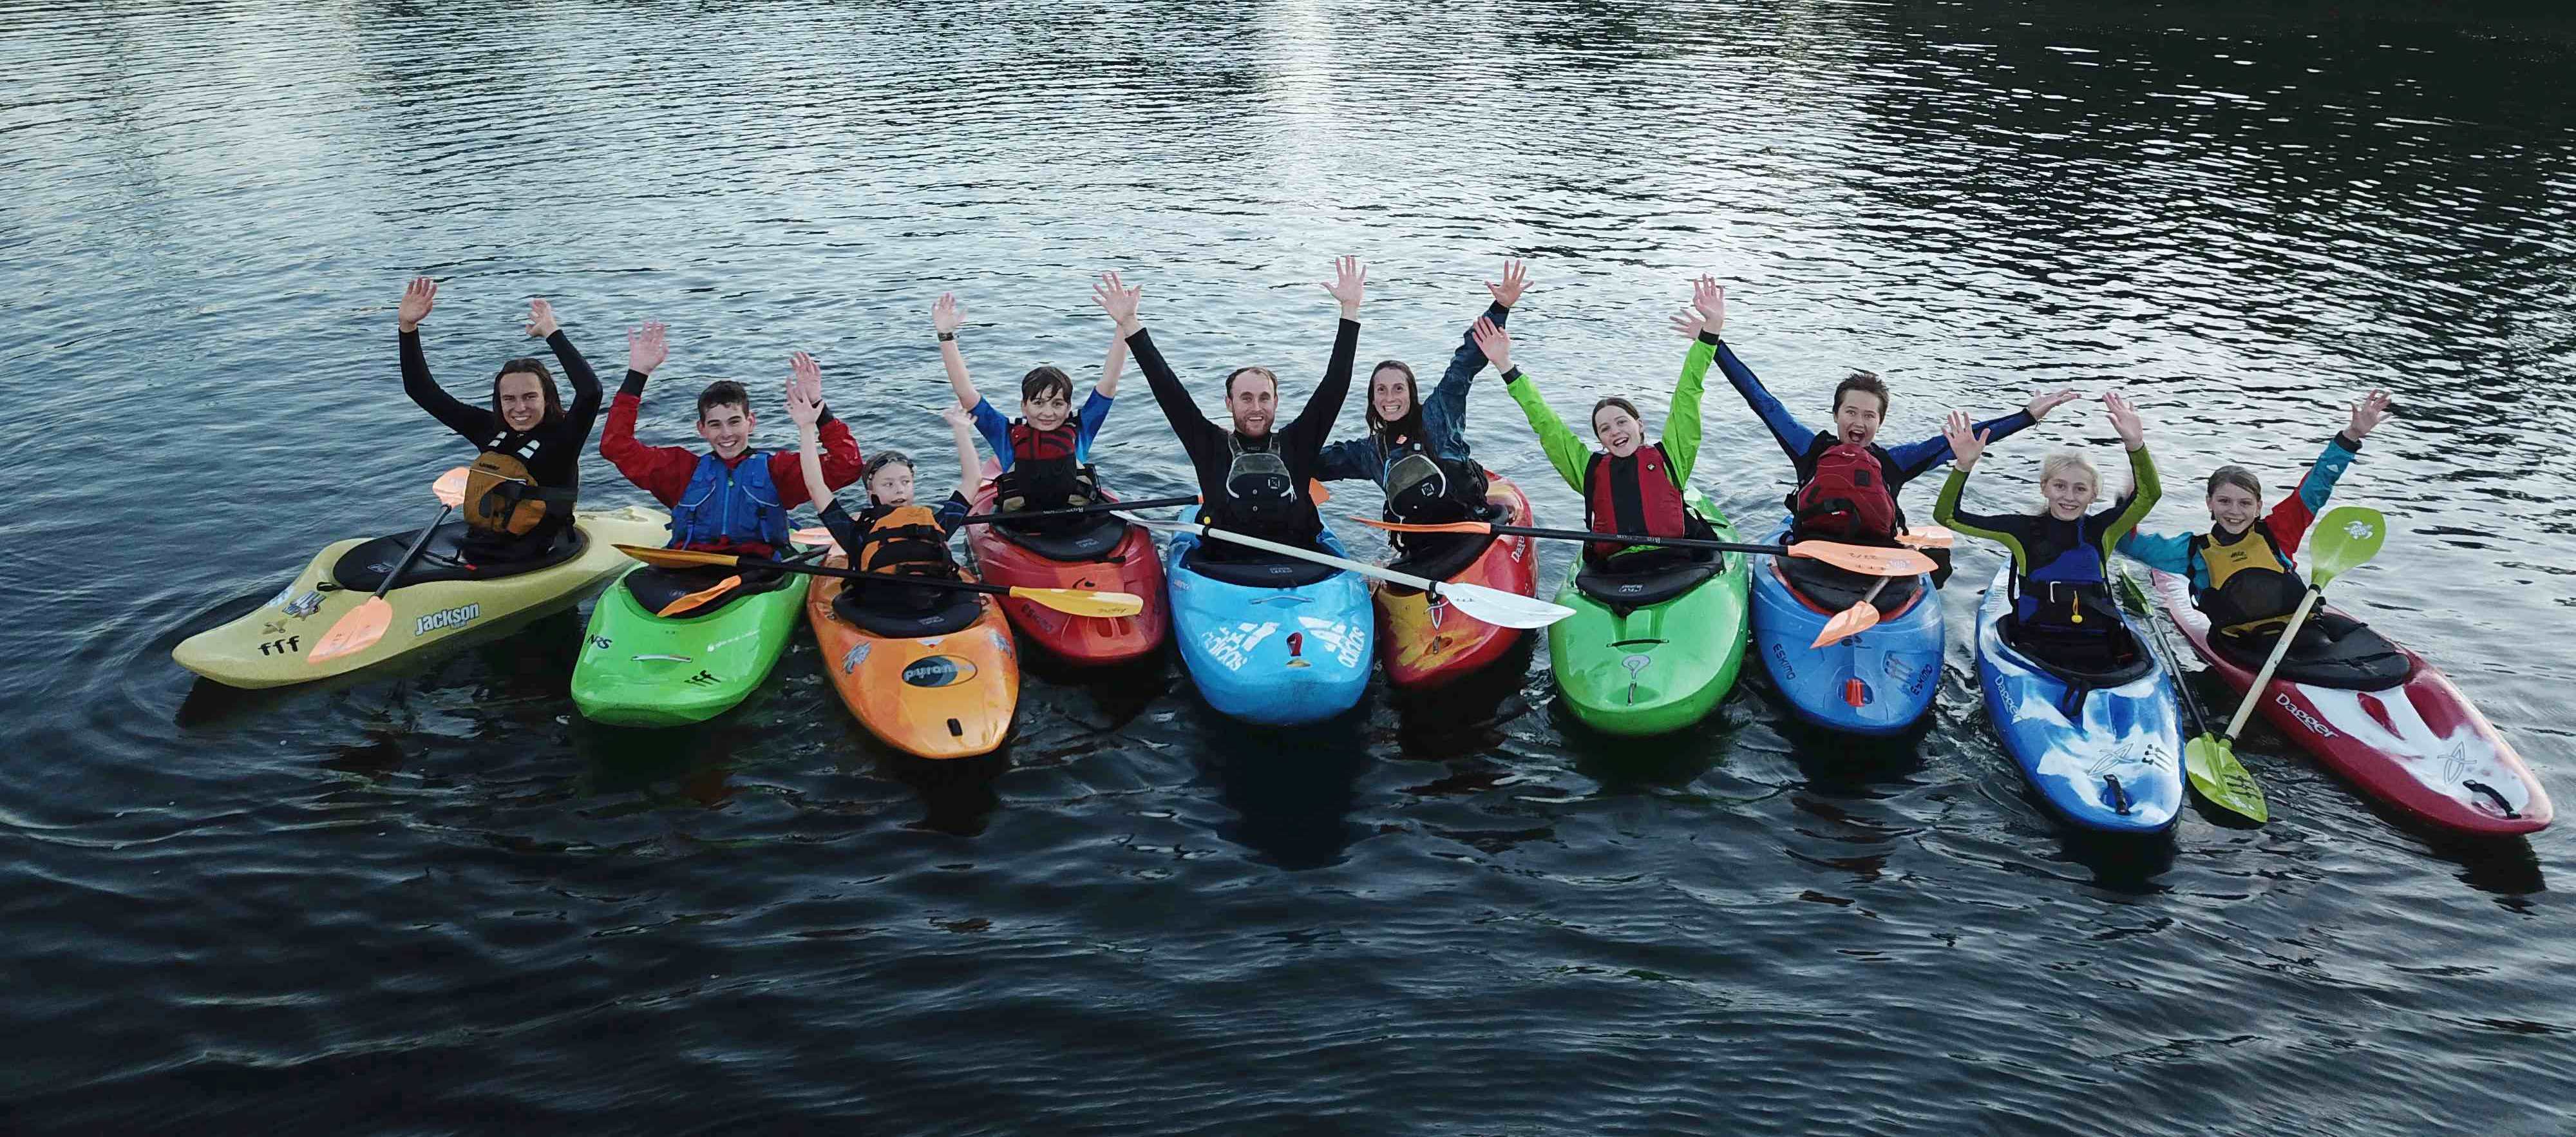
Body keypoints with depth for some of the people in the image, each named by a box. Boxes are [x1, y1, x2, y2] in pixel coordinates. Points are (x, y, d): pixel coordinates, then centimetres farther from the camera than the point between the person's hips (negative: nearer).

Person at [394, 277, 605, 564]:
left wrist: (552, 332, -17)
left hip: (523, 571, -6)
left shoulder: (561, 437, -7)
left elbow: (590, 391, -25)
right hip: (472, 555, 6)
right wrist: (407, 327, 7)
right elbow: (421, 390, 17)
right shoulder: (490, 429, 10)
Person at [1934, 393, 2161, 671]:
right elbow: (1947, 515, 0)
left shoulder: (2100, 530, 10)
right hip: (2037, 646, -2)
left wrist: (2136, 445, -20)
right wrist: (1964, 466, -15)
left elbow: (2148, 494, -5)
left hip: (2098, 648, 2)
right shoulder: (2024, 530, 6)